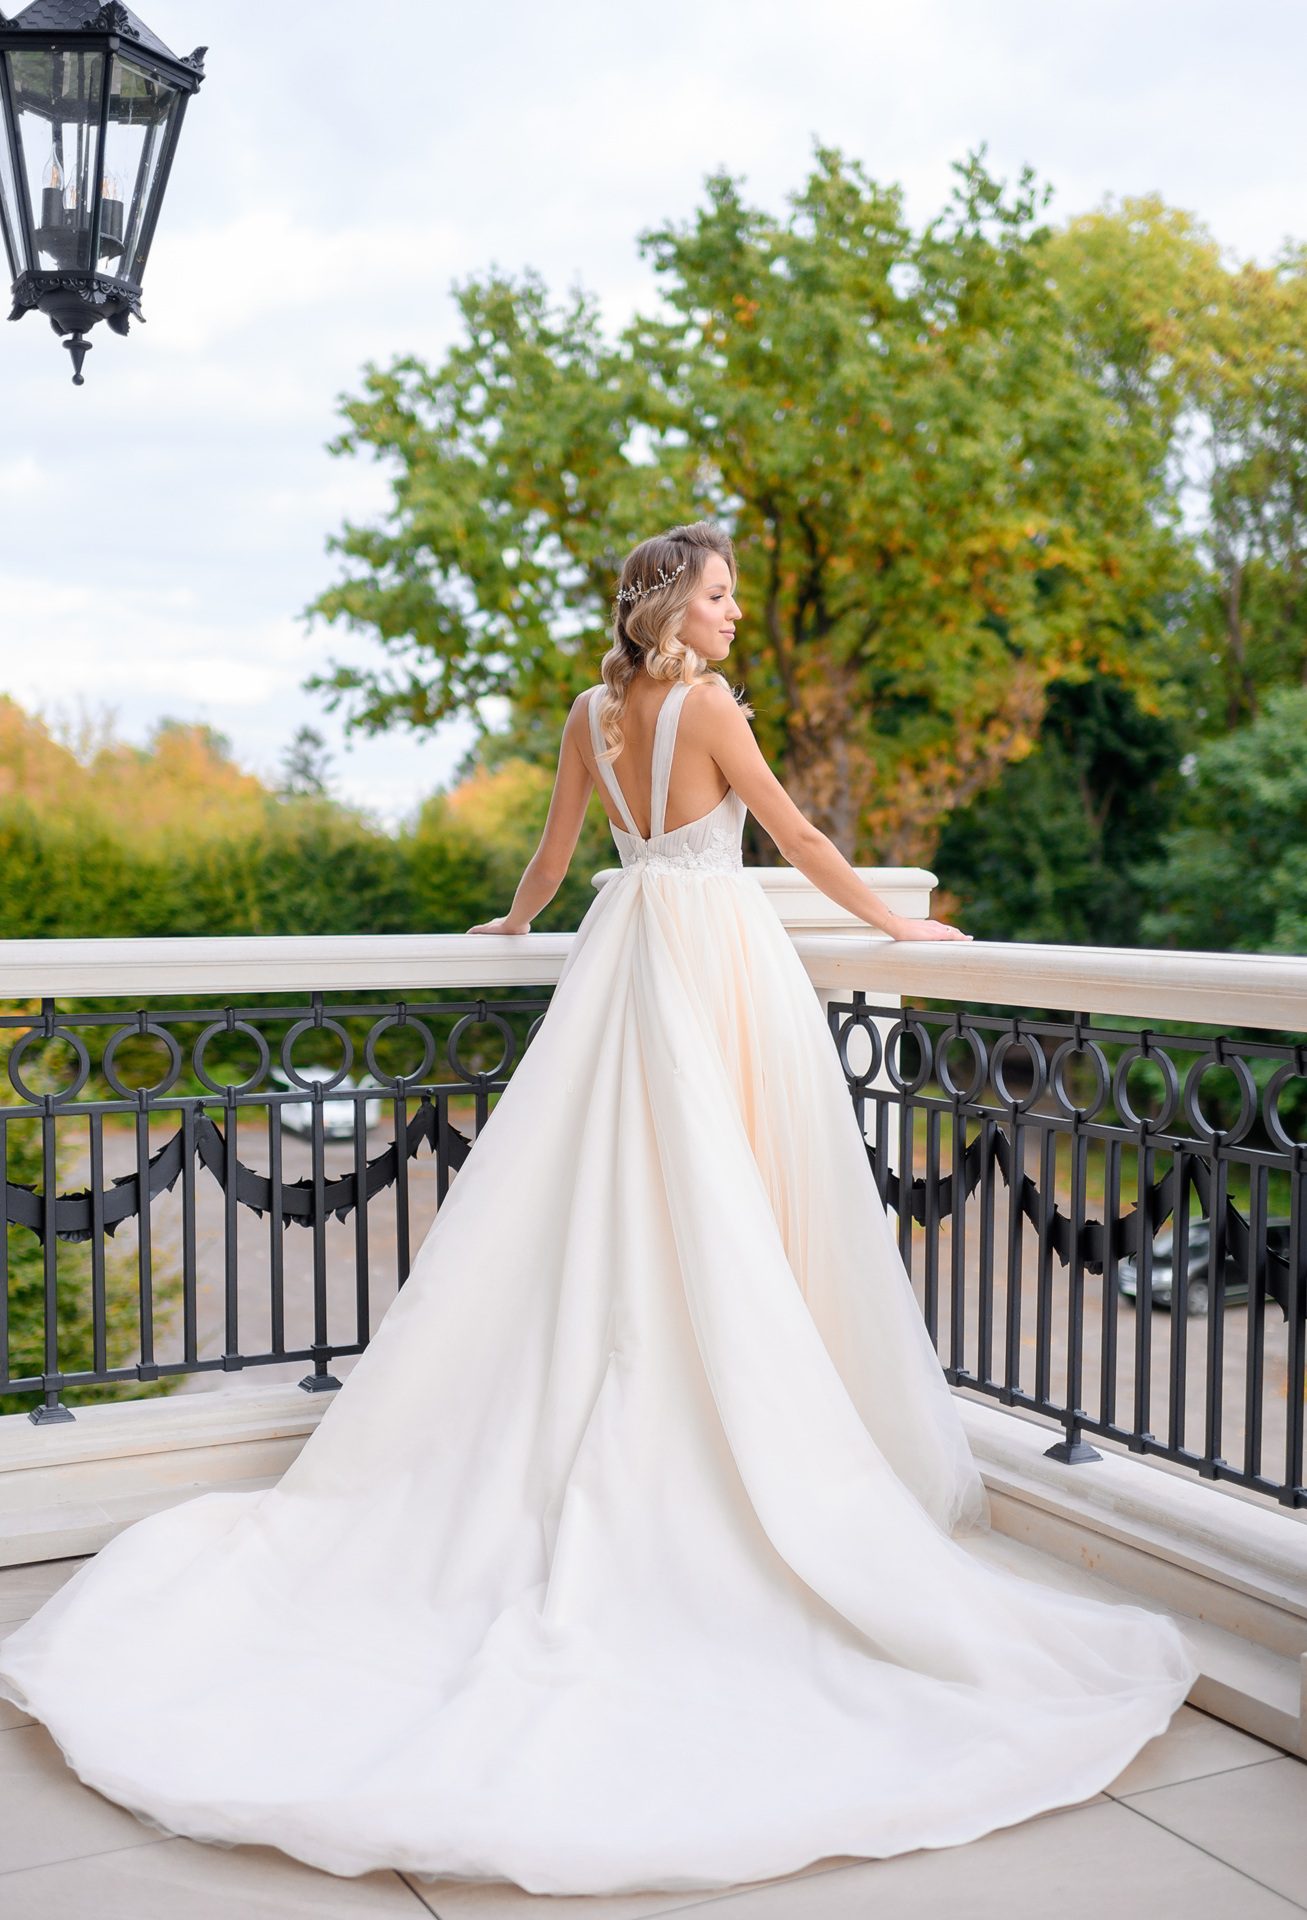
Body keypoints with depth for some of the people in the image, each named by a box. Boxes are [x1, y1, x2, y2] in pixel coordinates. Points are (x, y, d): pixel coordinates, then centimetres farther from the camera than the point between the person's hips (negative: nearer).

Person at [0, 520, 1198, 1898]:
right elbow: (795, 836, -5)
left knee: (609, 1197, 6)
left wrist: (514, 924, 40)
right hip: (716, 945, -6)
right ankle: (766, 1468, 4)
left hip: (629, 945, 6)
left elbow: (556, 845, 22)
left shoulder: (593, 712, 10)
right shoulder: (706, 705, -8)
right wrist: (893, 924, 6)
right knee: (722, 1212, -3)